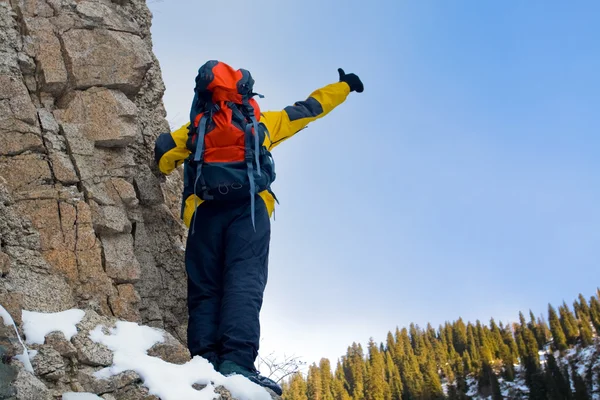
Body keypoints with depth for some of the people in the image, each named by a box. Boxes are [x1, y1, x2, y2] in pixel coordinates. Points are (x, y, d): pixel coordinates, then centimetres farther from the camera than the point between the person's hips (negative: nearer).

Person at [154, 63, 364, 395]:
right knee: (244, 282, -17)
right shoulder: (261, 121, 28)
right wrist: (344, 86, 49)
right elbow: (307, 109, 36)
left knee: (204, 289, 0)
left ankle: (206, 363, -16)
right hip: (249, 206, -1)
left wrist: (168, 167, 38)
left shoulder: (197, 125, 28)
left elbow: (164, 150, 15)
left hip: (205, 208, 2)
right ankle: (237, 361, -35)